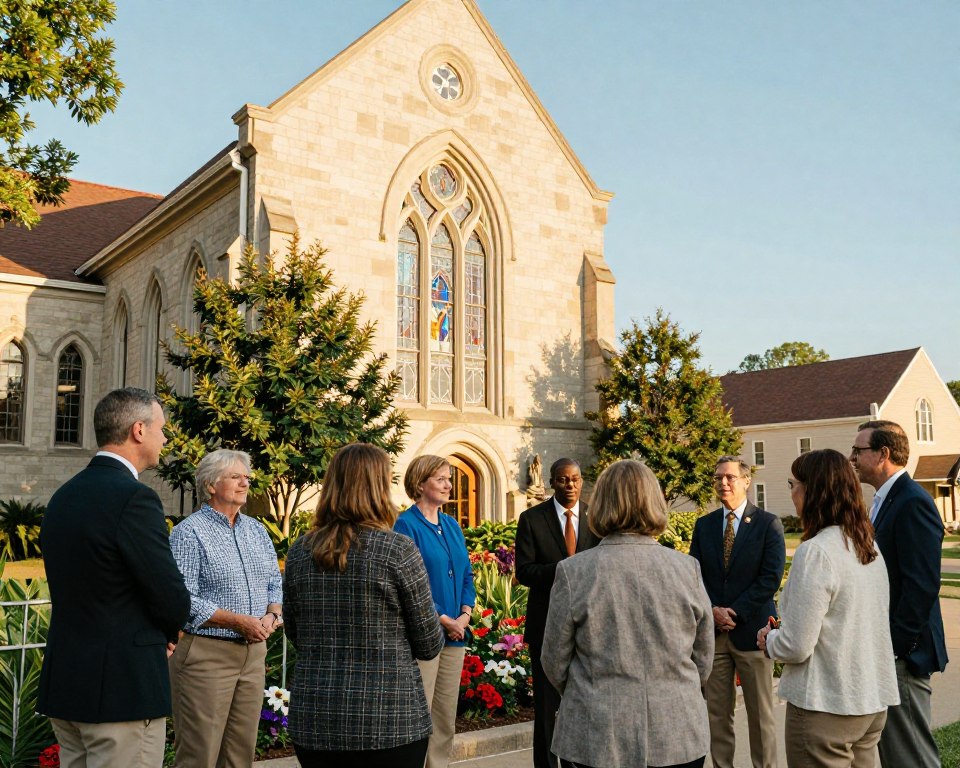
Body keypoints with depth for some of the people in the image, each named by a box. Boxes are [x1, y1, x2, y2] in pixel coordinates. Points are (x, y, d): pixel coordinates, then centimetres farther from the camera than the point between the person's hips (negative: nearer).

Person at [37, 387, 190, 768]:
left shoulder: (63, 495, 8)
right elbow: (173, 600, -17)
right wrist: (166, 634, 6)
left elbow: (73, 587, 13)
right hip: (123, 688, -9)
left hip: (62, 684, 9)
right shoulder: (134, 498, -18)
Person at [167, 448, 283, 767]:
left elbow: (275, 583, 15)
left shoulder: (257, 530, 13)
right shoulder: (189, 532, -8)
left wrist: (271, 615, -5)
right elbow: (183, 599, -16)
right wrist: (238, 621, -20)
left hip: (253, 652, 7)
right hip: (205, 653, -6)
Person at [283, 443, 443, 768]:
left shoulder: (299, 552, 0)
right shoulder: (398, 550, -13)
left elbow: (295, 636, 12)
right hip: (389, 723, -4)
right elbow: (430, 645, -6)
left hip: (312, 721, 4)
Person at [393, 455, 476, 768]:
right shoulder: (406, 525, -9)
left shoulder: (451, 524, 12)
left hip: (455, 633, 7)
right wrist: (443, 620, -14)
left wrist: (465, 613, -1)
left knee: (447, 715, 13)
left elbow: (466, 573, 14)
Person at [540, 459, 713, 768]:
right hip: (680, 736, 2)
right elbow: (703, 660, 5)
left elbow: (555, 664, -1)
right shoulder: (688, 569, -5)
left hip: (598, 741, -2)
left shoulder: (573, 572, -11)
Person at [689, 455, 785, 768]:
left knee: (760, 714, 5)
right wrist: (712, 611, -7)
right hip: (712, 631, 3)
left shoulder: (768, 523, -1)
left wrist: (736, 613, -12)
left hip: (751, 628, -3)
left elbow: (771, 577, -8)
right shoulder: (704, 525, 10)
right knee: (717, 713, 7)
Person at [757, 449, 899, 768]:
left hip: (826, 706, -8)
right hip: (873, 702, 8)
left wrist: (769, 641, 0)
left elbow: (797, 646, -20)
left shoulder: (815, 552, -20)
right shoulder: (869, 546, 5)